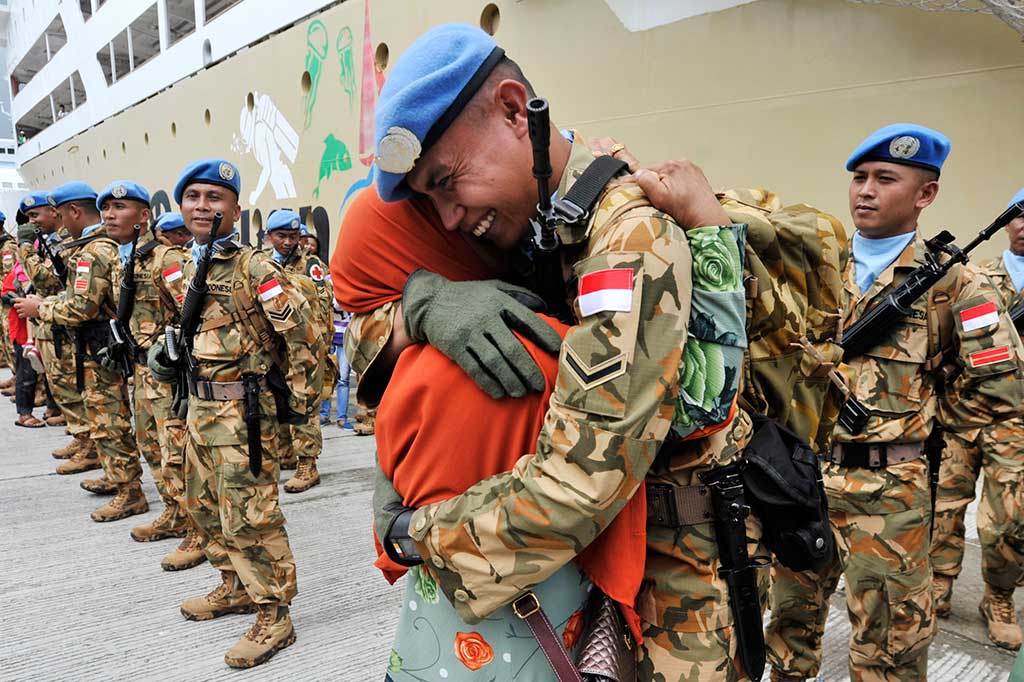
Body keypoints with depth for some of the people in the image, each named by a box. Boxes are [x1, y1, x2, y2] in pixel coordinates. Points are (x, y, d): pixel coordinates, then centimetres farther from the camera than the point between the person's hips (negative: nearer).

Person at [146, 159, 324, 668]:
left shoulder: (254, 268, -16)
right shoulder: (190, 269, 11)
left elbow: (302, 335, -18)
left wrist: (300, 401, -14)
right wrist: (165, 353, 12)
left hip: (243, 410, -9)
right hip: (200, 407, 9)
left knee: (248, 515, -5)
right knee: (204, 505, 20)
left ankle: (274, 616, 10)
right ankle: (236, 588, 39)